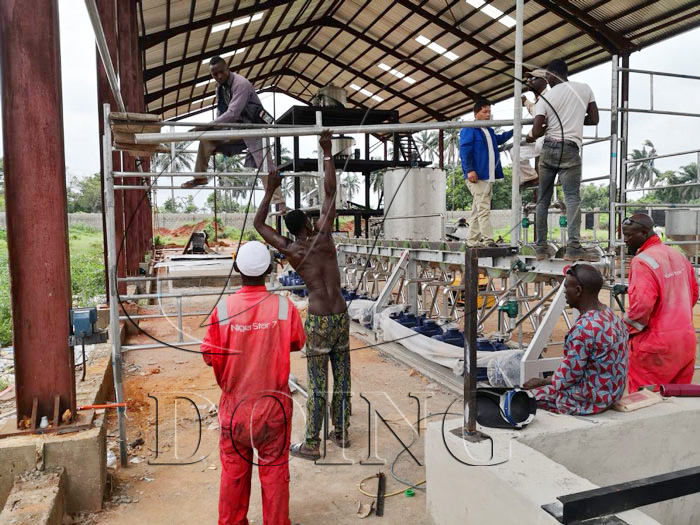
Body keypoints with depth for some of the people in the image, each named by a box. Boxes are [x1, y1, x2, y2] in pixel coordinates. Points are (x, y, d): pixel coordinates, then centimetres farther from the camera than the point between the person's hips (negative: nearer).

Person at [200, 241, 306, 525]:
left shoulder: (223, 308, -15)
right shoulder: (284, 306, -15)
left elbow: (209, 355, -6)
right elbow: (298, 343, 2)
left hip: (234, 404, 1)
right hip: (274, 404, -1)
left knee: (234, 469, 18)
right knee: (274, 469, 15)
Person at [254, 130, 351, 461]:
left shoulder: (289, 250, -2)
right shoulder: (323, 236, 1)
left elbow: (258, 224, 11)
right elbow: (330, 193, 6)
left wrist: (270, 190, 14)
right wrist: (327, 152, 11)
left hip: (318, 320, -3)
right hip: (341, 317, 3)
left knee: (317, 383, 5)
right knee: (342, 377, 14)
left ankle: (311, 445, 15)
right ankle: (341, 433, 29)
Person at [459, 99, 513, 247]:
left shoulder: (489, 131, 22)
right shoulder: (469, 130, -4)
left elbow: (499, 139, 41)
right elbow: (464, 151, -13)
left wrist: (513, 131, 28)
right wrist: (469, 170, -22)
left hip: (488, 176, 9)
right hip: (476, 176, -9)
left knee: (478, 209, 10)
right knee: (483, 209, -14)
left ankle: (473, 240, 15)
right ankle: (488, 240, -16)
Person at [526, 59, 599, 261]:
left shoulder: (545, 97, 2)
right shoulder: (585, 89, 6)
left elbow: (536, 132, -5)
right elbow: (594, 119, 11)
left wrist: (530, 136, 17)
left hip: (548, 148, 1)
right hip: (570, 149, -1)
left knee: (543, 200, 7)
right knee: (573, 198, -6)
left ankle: (541, 247, 8)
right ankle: (573, 247, -19)